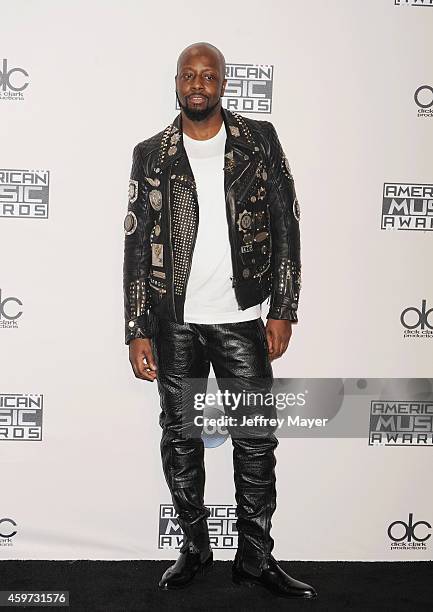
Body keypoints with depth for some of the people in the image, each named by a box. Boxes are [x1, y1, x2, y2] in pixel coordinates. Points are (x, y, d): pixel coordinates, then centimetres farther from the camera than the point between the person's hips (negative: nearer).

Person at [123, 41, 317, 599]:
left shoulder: (260, 141, 1)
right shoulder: (151, 155, 2)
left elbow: (286, 226, 2)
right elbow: (137, 245, 2)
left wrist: (283, 311, -3)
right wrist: (138, 331, -3)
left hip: (242, 320, 0)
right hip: (175, 323, 1)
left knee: (256, 440, 3)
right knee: (181, 438, 9)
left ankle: (255, 557, 17)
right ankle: (194, 547, 26)